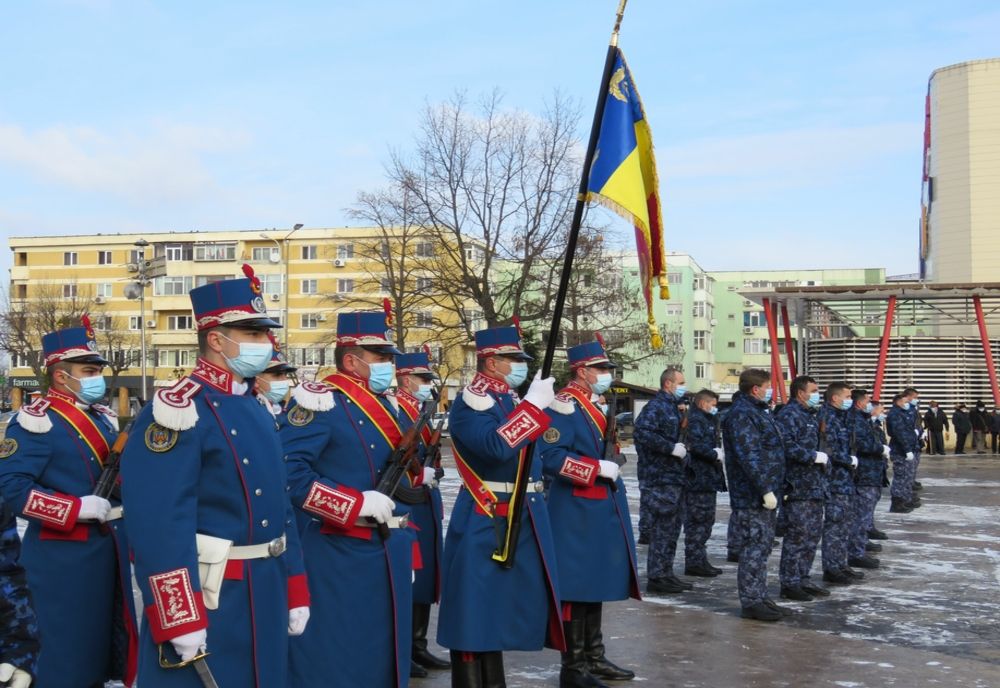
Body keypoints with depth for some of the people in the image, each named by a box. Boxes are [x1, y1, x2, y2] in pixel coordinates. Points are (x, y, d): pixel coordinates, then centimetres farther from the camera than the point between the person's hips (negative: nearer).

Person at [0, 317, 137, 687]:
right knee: (68, 647, 1)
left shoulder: (103, 418, 12)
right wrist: (78, 508, -24)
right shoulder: (36, 422, -14)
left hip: (111, 544, 8)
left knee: (112, 636, 17)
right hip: (65, 553, -8)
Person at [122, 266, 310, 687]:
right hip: (205, 593, -9)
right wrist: (180, 619, -24)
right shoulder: (176, 409, -16)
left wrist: (295, 590, 15)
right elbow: (159, 523, -22)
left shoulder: (257, 411, 12)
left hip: (265, 591, 9)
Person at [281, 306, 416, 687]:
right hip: (338, 558, -8)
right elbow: (289, 473, -24)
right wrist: (360, 503, -24)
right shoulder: (319, 402, -13)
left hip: (387, 557, 8)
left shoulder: (386, 405, 14)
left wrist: (406, 549, 18)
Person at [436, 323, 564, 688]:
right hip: (484, 524, -9)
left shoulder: (510, 399, 14)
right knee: (475, 611, -2)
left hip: (519, 520, 9)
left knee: (499, 608, 18)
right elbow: (497, 446, -30)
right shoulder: (470, 403, -14)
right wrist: (535, 406, -25)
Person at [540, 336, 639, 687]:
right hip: (577, 513, -10)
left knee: (596, 586, 15)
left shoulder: (596, 405, 16)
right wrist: (598, 468, -22)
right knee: (576, 588, -3)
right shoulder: (564, 406, -15)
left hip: (602, 510, 10)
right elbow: (550, 457, -24)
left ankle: (594, 658, 25)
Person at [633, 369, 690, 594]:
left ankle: (666, 574, 22)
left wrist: (682, 449, 11)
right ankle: (656, 578, -1)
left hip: (674, 477, 10)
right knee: (662, 528, -7)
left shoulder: (672, 407, 19)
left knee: (672, 527, 14)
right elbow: (642, 432, -27)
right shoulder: (656, 406, -13)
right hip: (660, 478, -10)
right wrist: (672, 448, -23)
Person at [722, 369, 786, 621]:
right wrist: (765, 489, -24)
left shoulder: (759, 411, 20)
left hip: (765, 492, 11)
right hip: (754, 494, -11)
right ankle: (751, 602, -3)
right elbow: (748, 456, -23)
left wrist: (773, 488, 20)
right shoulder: (741, 414, -15)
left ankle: (760, 598, 21)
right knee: (756, 545, -8)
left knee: (763, 544, 14)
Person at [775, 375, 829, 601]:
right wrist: (814, 456, -19)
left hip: (815, 486, 10)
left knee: (813, 532, 14)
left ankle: (803, 578, 23)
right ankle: (790, 583, 1)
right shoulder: (788, 415, -12)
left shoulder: (811, 415, 20)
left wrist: (824, 460, 9)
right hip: (797, 487, -10)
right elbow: (787, 446, -24)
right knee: (797, 534, -6)